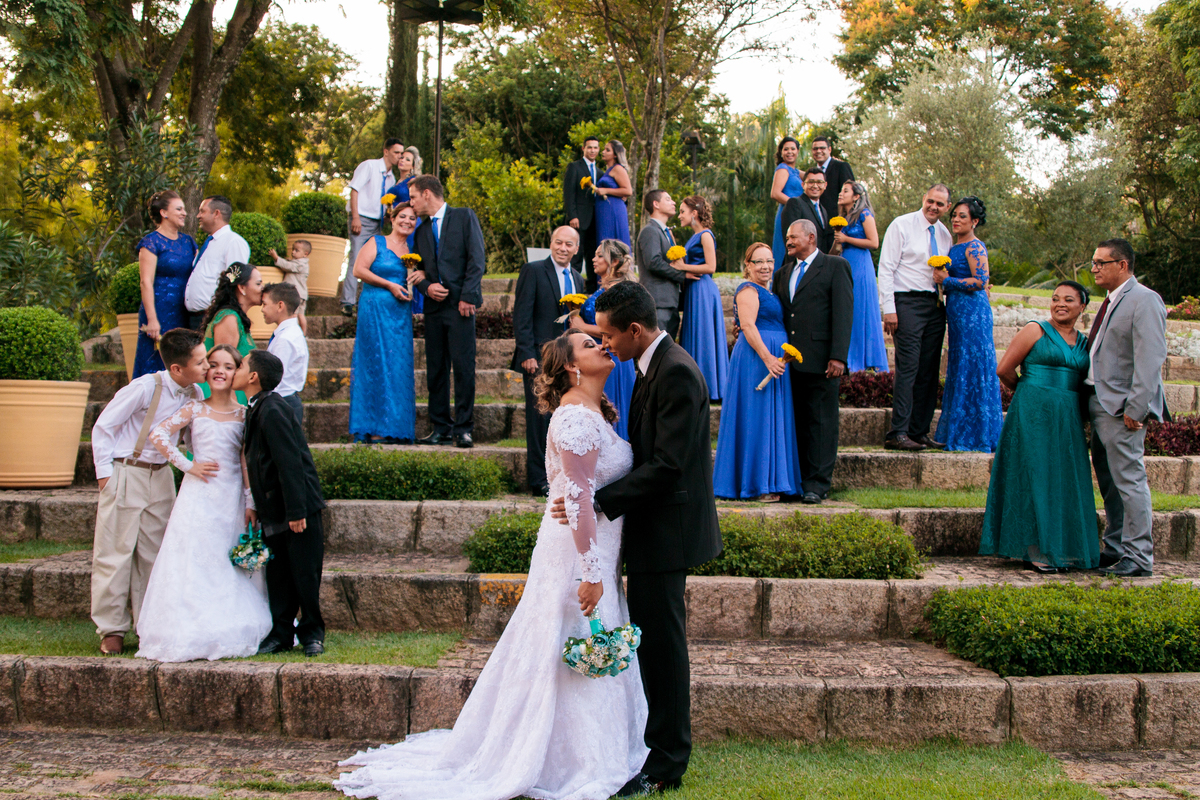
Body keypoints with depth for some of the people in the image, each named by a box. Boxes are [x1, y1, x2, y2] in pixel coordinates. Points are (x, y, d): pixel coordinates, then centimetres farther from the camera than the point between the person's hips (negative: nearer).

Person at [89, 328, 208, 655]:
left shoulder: (193, 394, -2)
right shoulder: (145, 388, -18)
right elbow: (103, 426, -10)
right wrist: (104, 473, -8)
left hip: (160, 477, 5)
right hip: (125, 475, -5)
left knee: (153, 554, 9)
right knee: (115, 552, 0)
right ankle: (111, 629, 10)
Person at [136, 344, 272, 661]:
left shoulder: (243, 413, 7)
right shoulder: (195, 409, 2)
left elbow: (247, 461, 5)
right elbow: (158, 435, -6)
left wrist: (250, 503, 0)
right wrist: (187, 465, -8)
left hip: (232, 500, 2)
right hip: (199, 496, -2)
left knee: (231, 566, 4)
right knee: (195, 561, -4)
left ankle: (231, 631, 12)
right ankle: (191, 633, 1)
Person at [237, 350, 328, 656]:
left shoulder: (272, 411, -18)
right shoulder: (258, 410, 12)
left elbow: (290, 462, -22)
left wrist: (296, 512, -23)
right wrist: (258, 508, 21)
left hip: (299, 509, -9)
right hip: (275, 512, 9)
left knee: (305, 573, 1)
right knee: (277, 574, 11)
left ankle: (312, 633, 14)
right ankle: (281, 634, 19)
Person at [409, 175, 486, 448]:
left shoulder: (464, 217, 4)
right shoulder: (422, 230, 20)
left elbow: (477, 259, -4)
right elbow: (418, 269, 21)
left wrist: (467, 296, -12)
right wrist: (426, 287, -2)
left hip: (460, 304, -6)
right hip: (434, 305, 6)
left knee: (463, 366, -9)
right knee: (435, 369, 4)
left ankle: (463, 429, -5)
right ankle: (441, 429, 10)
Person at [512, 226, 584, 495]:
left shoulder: (578, 279, 16)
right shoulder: (533, 271, -2)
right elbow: (521, 316, -8)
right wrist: (527, 354, -15)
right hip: (540, 357, -5)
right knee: (540, 416, -3)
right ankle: (539, 479, 3)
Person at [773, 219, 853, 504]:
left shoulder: (835, 266, 2)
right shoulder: (783, 272, 21)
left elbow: (843, 313, -6)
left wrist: (838, 357, -14)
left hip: (820, 360, -5)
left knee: (821, 422, -2)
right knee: (796, 423, 7)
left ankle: (818, 483, 2)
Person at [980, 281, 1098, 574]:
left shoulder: (1084, 343, 13)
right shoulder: (1035, 331, -2)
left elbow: (1083, 382, 19)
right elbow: (1004, 370, -2)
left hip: (1068, 419, 5)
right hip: (1034, 415, -5)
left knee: (1064, 482, 6)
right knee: (1035, 478, -4)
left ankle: (1059, 550, 14)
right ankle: (1035, 550, 0)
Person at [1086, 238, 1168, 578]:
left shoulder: (1144, 300, -11)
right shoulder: (1111, 301, 18)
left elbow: (1151, 358, -18)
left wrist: (1135, 407, -22)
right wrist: (1090, 400, 14)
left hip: (1122, 407, -10)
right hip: (1099, 403, 10)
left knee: (1129, 480, -7)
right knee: (1108, 483, 14)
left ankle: (1139, 558, -2)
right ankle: (1115, 549, 24)